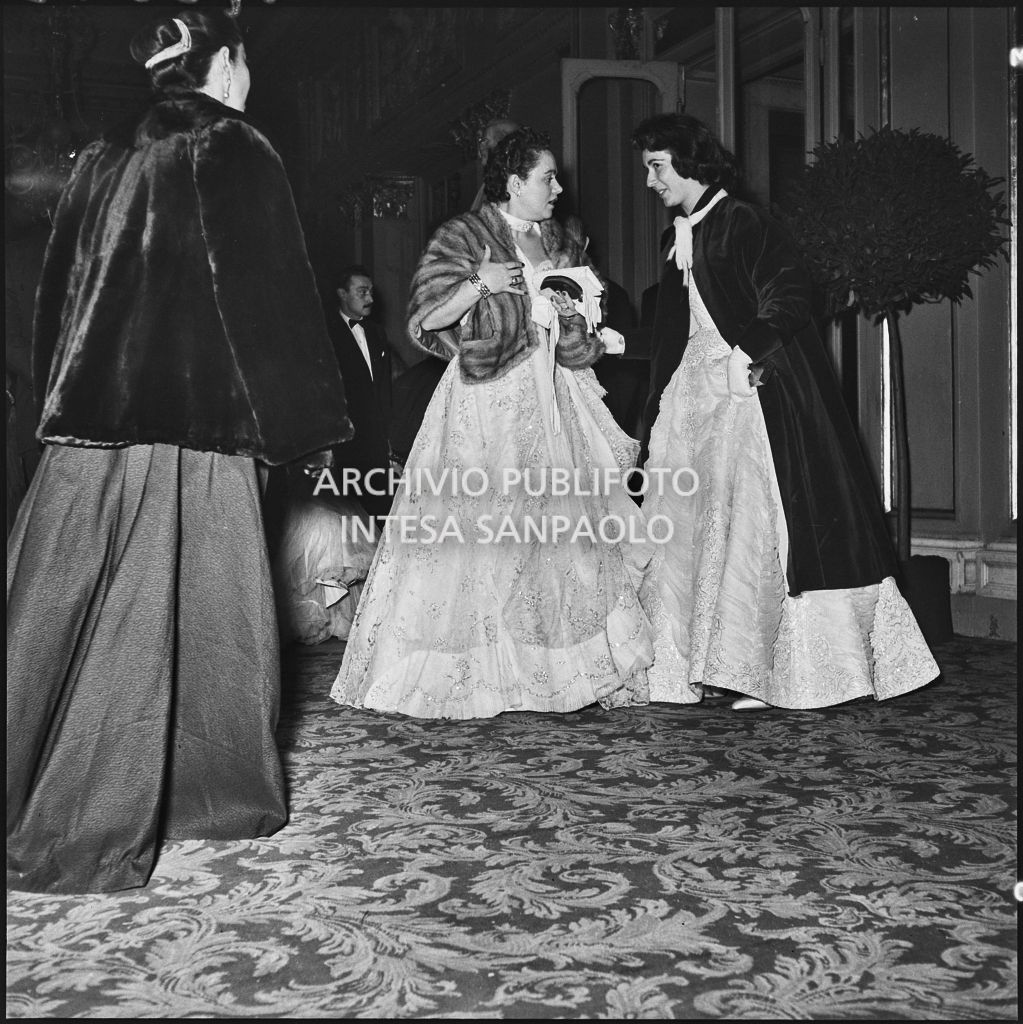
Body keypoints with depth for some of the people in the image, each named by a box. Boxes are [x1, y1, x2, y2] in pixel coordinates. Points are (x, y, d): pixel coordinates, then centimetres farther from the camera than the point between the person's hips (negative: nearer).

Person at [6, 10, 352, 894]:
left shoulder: (106, 155, 13)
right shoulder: (236, 154, -4)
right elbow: (274, 297, -7)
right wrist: (308, 419, 0)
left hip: (87, 422, 6)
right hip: (196, 422, -6)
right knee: (193, 614, 2)